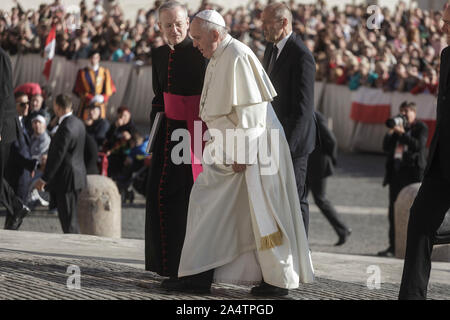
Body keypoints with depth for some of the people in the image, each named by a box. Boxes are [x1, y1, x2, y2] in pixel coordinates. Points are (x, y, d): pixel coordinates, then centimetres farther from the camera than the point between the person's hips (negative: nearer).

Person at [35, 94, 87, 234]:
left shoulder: (66, 128, -22)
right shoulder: (78, 123, 8)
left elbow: (57, 157, -22)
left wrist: (44, 179, -18)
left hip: (66, 179, -10)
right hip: (77, 174, 10)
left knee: (68, 218, -6)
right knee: (70, 215, 18)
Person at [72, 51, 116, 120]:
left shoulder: (105, 72, 7)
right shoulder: (82, 72, 2)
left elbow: (111, 88, 5)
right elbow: (78, 89, -1)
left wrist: (103, 97, -13)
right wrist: (90, 98, -13)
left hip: (100, 105, 1)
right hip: (86, 105, -1)